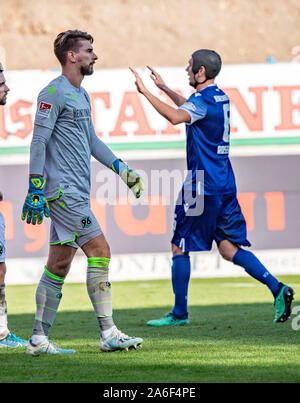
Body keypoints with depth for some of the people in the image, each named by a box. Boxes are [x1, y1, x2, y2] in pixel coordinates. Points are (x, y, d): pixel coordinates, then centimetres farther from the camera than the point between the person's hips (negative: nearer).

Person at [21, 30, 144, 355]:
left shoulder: (81, 95, 19)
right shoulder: (54, 93, -10)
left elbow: (91, 141, 28)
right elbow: (38, 141, -14)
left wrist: (122, 169, 23)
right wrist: (35, 190, -18)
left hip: (76, 192, 9)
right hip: (63, 190, -9)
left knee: (59, 266, 8)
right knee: (99, 251, -12)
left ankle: (39, 340, 10)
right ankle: (108, 334, -9)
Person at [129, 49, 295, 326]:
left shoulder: (203, 99, -14)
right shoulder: (219, 97, 14)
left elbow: (176, 117, -36)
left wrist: (145, 92, -33)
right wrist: (165, 88, 39)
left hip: (203, 184, -9)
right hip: (225, 183, 9)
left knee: (180, 247, 2)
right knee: (229, 248, 8)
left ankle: (180, 312, 5)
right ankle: (277, 288, -6)